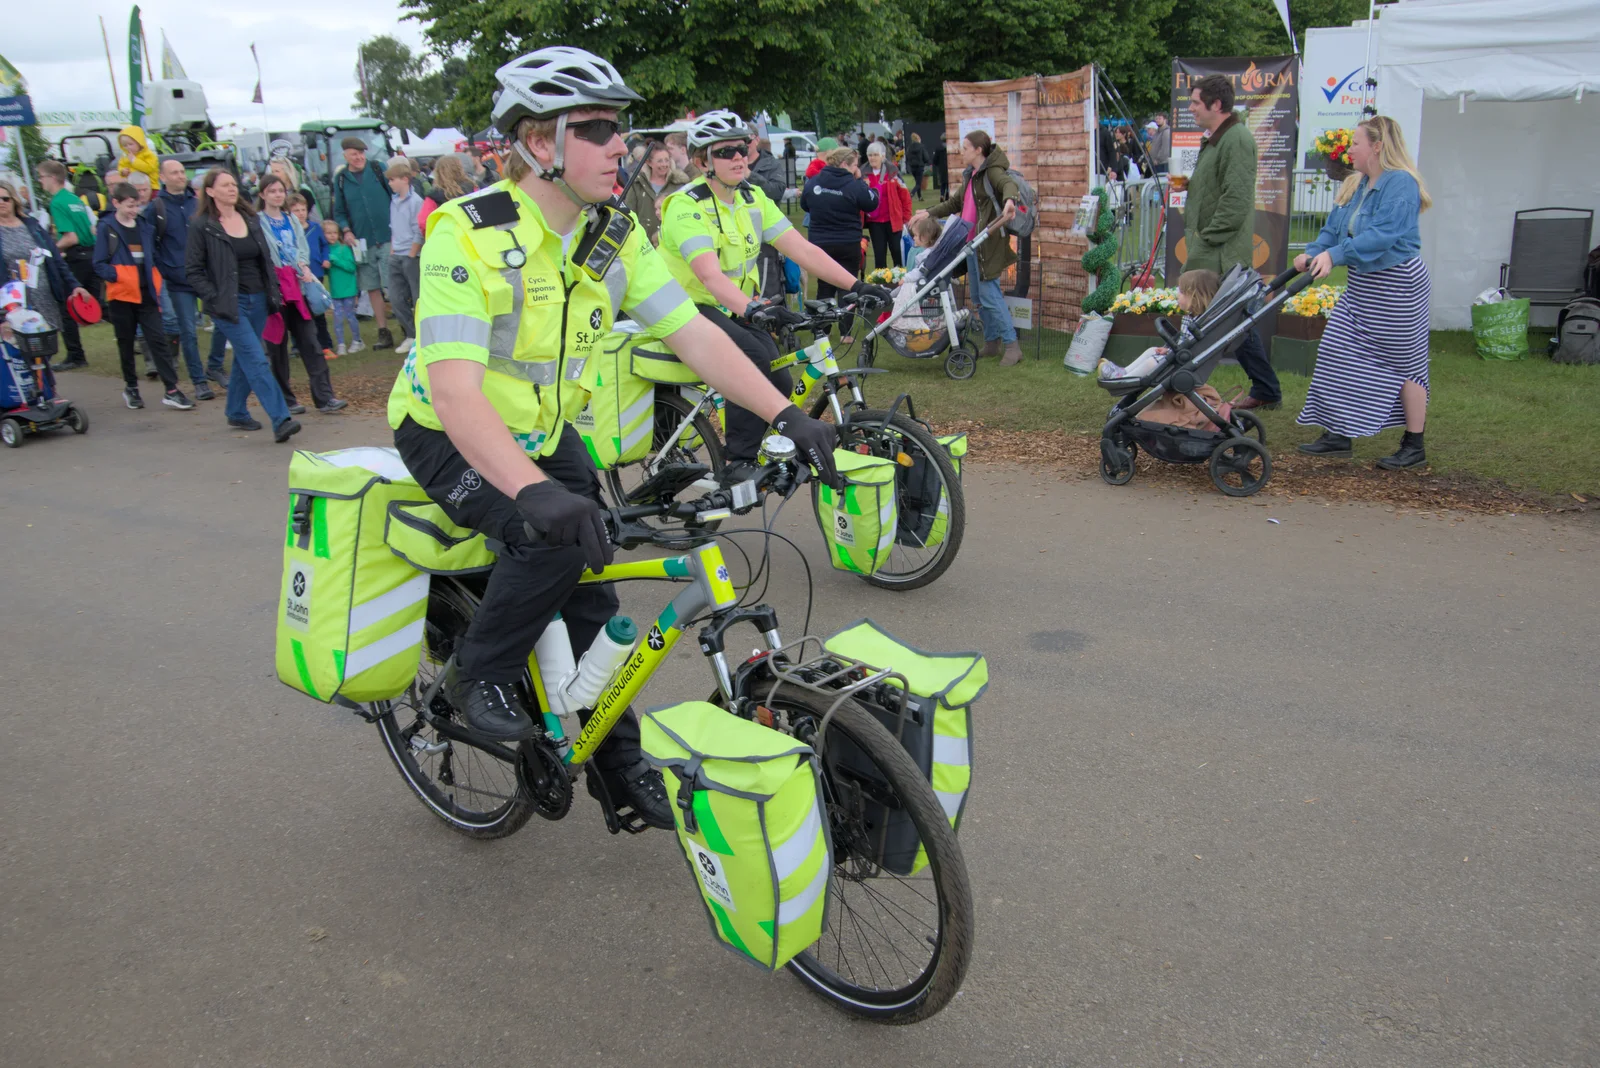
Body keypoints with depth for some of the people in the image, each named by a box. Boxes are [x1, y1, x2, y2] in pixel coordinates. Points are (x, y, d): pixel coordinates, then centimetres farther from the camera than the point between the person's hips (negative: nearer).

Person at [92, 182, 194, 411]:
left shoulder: (146, 226, 9)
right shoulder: (106, 228, -3)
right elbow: (100, 265, -5)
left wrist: (155, 280, 5)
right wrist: (118, 276, -19)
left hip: (146, 293, 3)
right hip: (121, 294, -2)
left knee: (158, 339, -4)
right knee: (126, 342, 9)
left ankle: (171, 390, -7)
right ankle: (130, 387, 23)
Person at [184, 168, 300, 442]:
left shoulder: (250, 219, 10)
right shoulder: (201, 226, -6)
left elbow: (266, 259, 17)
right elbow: (193, 271, -5)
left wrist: (273, 292, 7)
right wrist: (215, 299, -14)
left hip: (258, 301, 6)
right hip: (229, 304, -6)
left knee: (245, 360, 15)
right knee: (257, 361, -13)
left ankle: (237, 413, 30)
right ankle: (280, 420, -18)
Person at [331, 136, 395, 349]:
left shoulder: (378, 169, 2)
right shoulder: (340, 179, 8)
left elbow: (397, 195, 5)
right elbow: (339, 212, 13)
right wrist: (346, 231, -5)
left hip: (387, 238, -3)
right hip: (362, 242, 3)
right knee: (372, 289, 7)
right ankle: (383, 333, 15)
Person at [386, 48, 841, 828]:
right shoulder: (466, 234, -28)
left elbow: (692, 334, -12)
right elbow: (455, 390, -37)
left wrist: (785, 415, -25)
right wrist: (533, 489, -53)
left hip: (546, 433, 6)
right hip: (449, 435, -5)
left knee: (591, 600, 2)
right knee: (555, 534, -31)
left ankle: (621, 771, 20)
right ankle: (477, 676, -4)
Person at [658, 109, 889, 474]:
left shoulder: (753, 199, 2)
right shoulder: (686, 206, -20)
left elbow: (802, 249, -6)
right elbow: (710, 275, -35)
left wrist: (856, 286, -17)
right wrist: (753, 308, -52)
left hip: (735, 308, 7)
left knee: (779, 383, -13)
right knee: (752, 356, -31)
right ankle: (738, 463, -22)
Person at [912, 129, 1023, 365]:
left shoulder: (992, 172, -10)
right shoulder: (970, 175, 18)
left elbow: (1009, 184, -31)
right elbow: (956, 203, 30)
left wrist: (1009, 200, -54)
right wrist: (929, 213, 28)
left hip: (988, 244, -9)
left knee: (989, 295, -11)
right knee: (979, 297, 12)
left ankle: (1012, 346, -5)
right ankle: (991, 343, 22)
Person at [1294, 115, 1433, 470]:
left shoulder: (1401, 183, -17)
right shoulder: (1355, 185, 10)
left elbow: (1382, 234, -28)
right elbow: (1333, 229, 10)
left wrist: (1333, 255, -34)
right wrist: (1312, 253, -9)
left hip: (1396, 283, -9)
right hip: (1361, 283, 9)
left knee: (1404, 362, 0)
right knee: (1338, 352, 5)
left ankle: (1414, 446, 11)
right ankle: (1339, 434, 12)